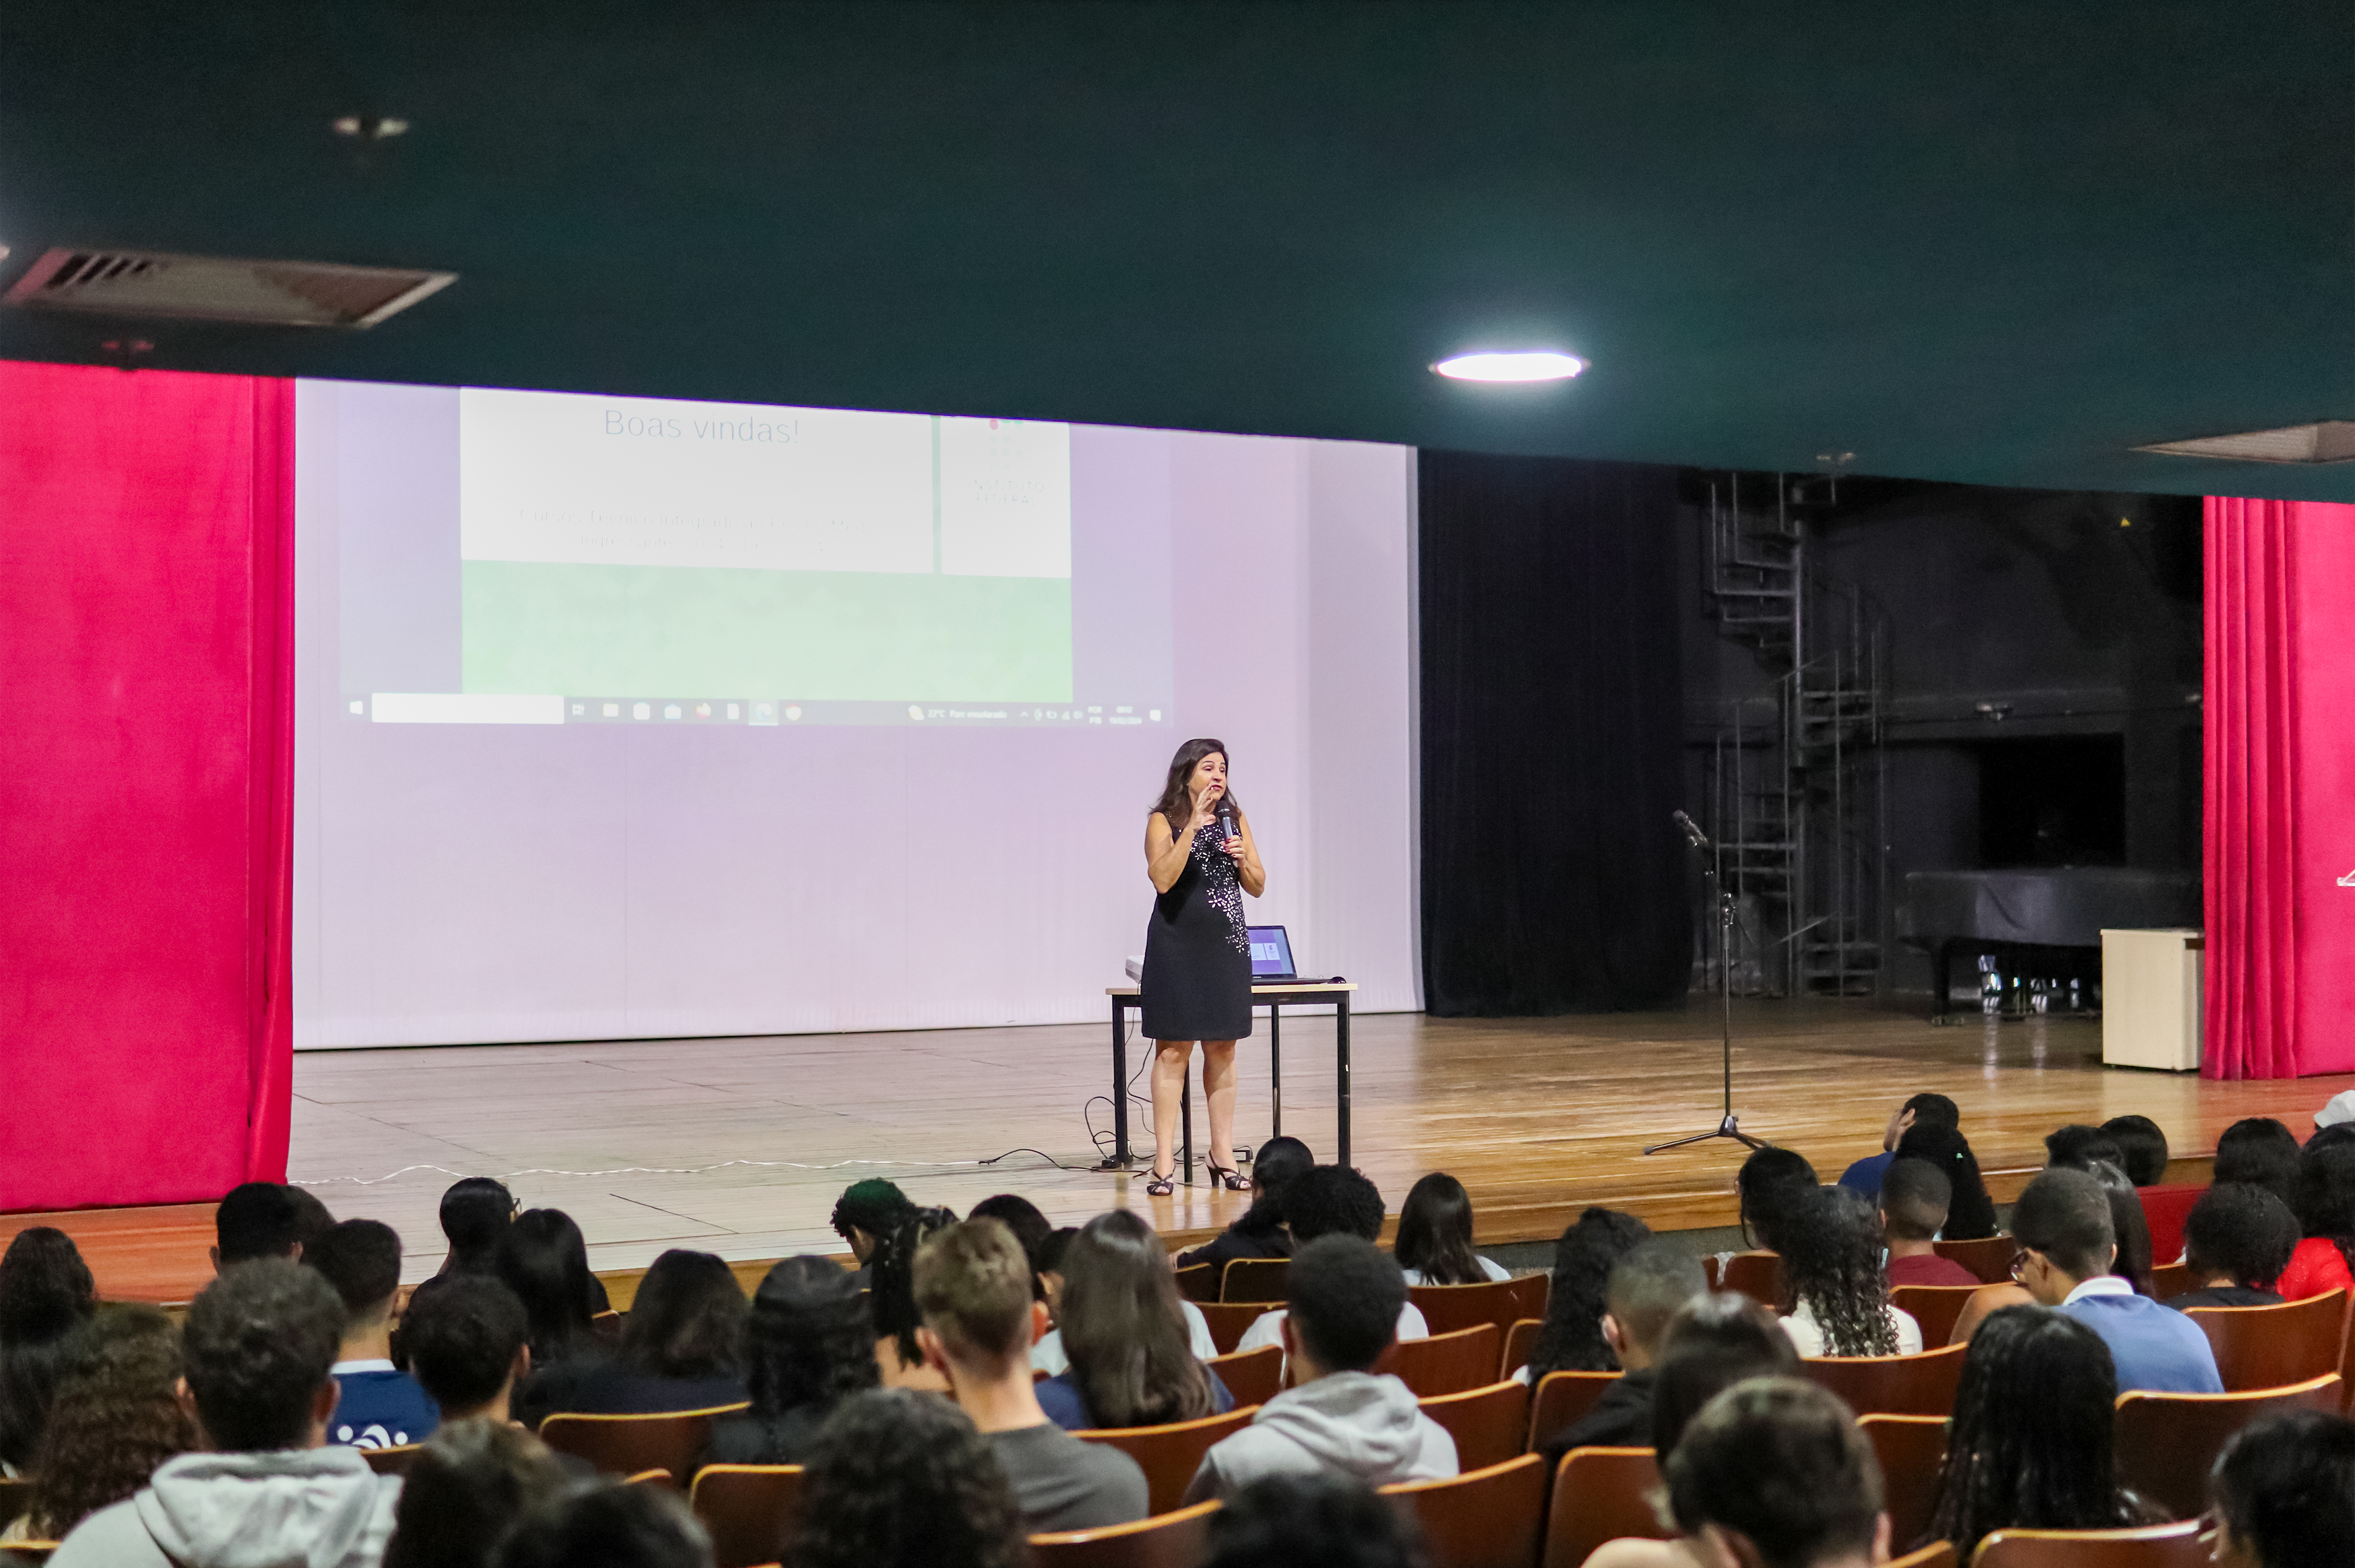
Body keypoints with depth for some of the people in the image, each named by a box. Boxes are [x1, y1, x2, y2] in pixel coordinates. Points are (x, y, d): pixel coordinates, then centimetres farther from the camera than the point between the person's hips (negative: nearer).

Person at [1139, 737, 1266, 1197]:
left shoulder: (1235, 819, 10)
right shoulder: (1164, 821, -3)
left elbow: (1258, 887, 12)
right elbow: (1162, 878, -19)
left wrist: (1242, 859, -8)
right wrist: (1193, 825, -21)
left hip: (1226, 945, 4)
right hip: (1178, 947, -4)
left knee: (1222, 1051, 8)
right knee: (1173, 1050, -4)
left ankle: (1222, 1155, 15)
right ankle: (1164, 1163, -3)